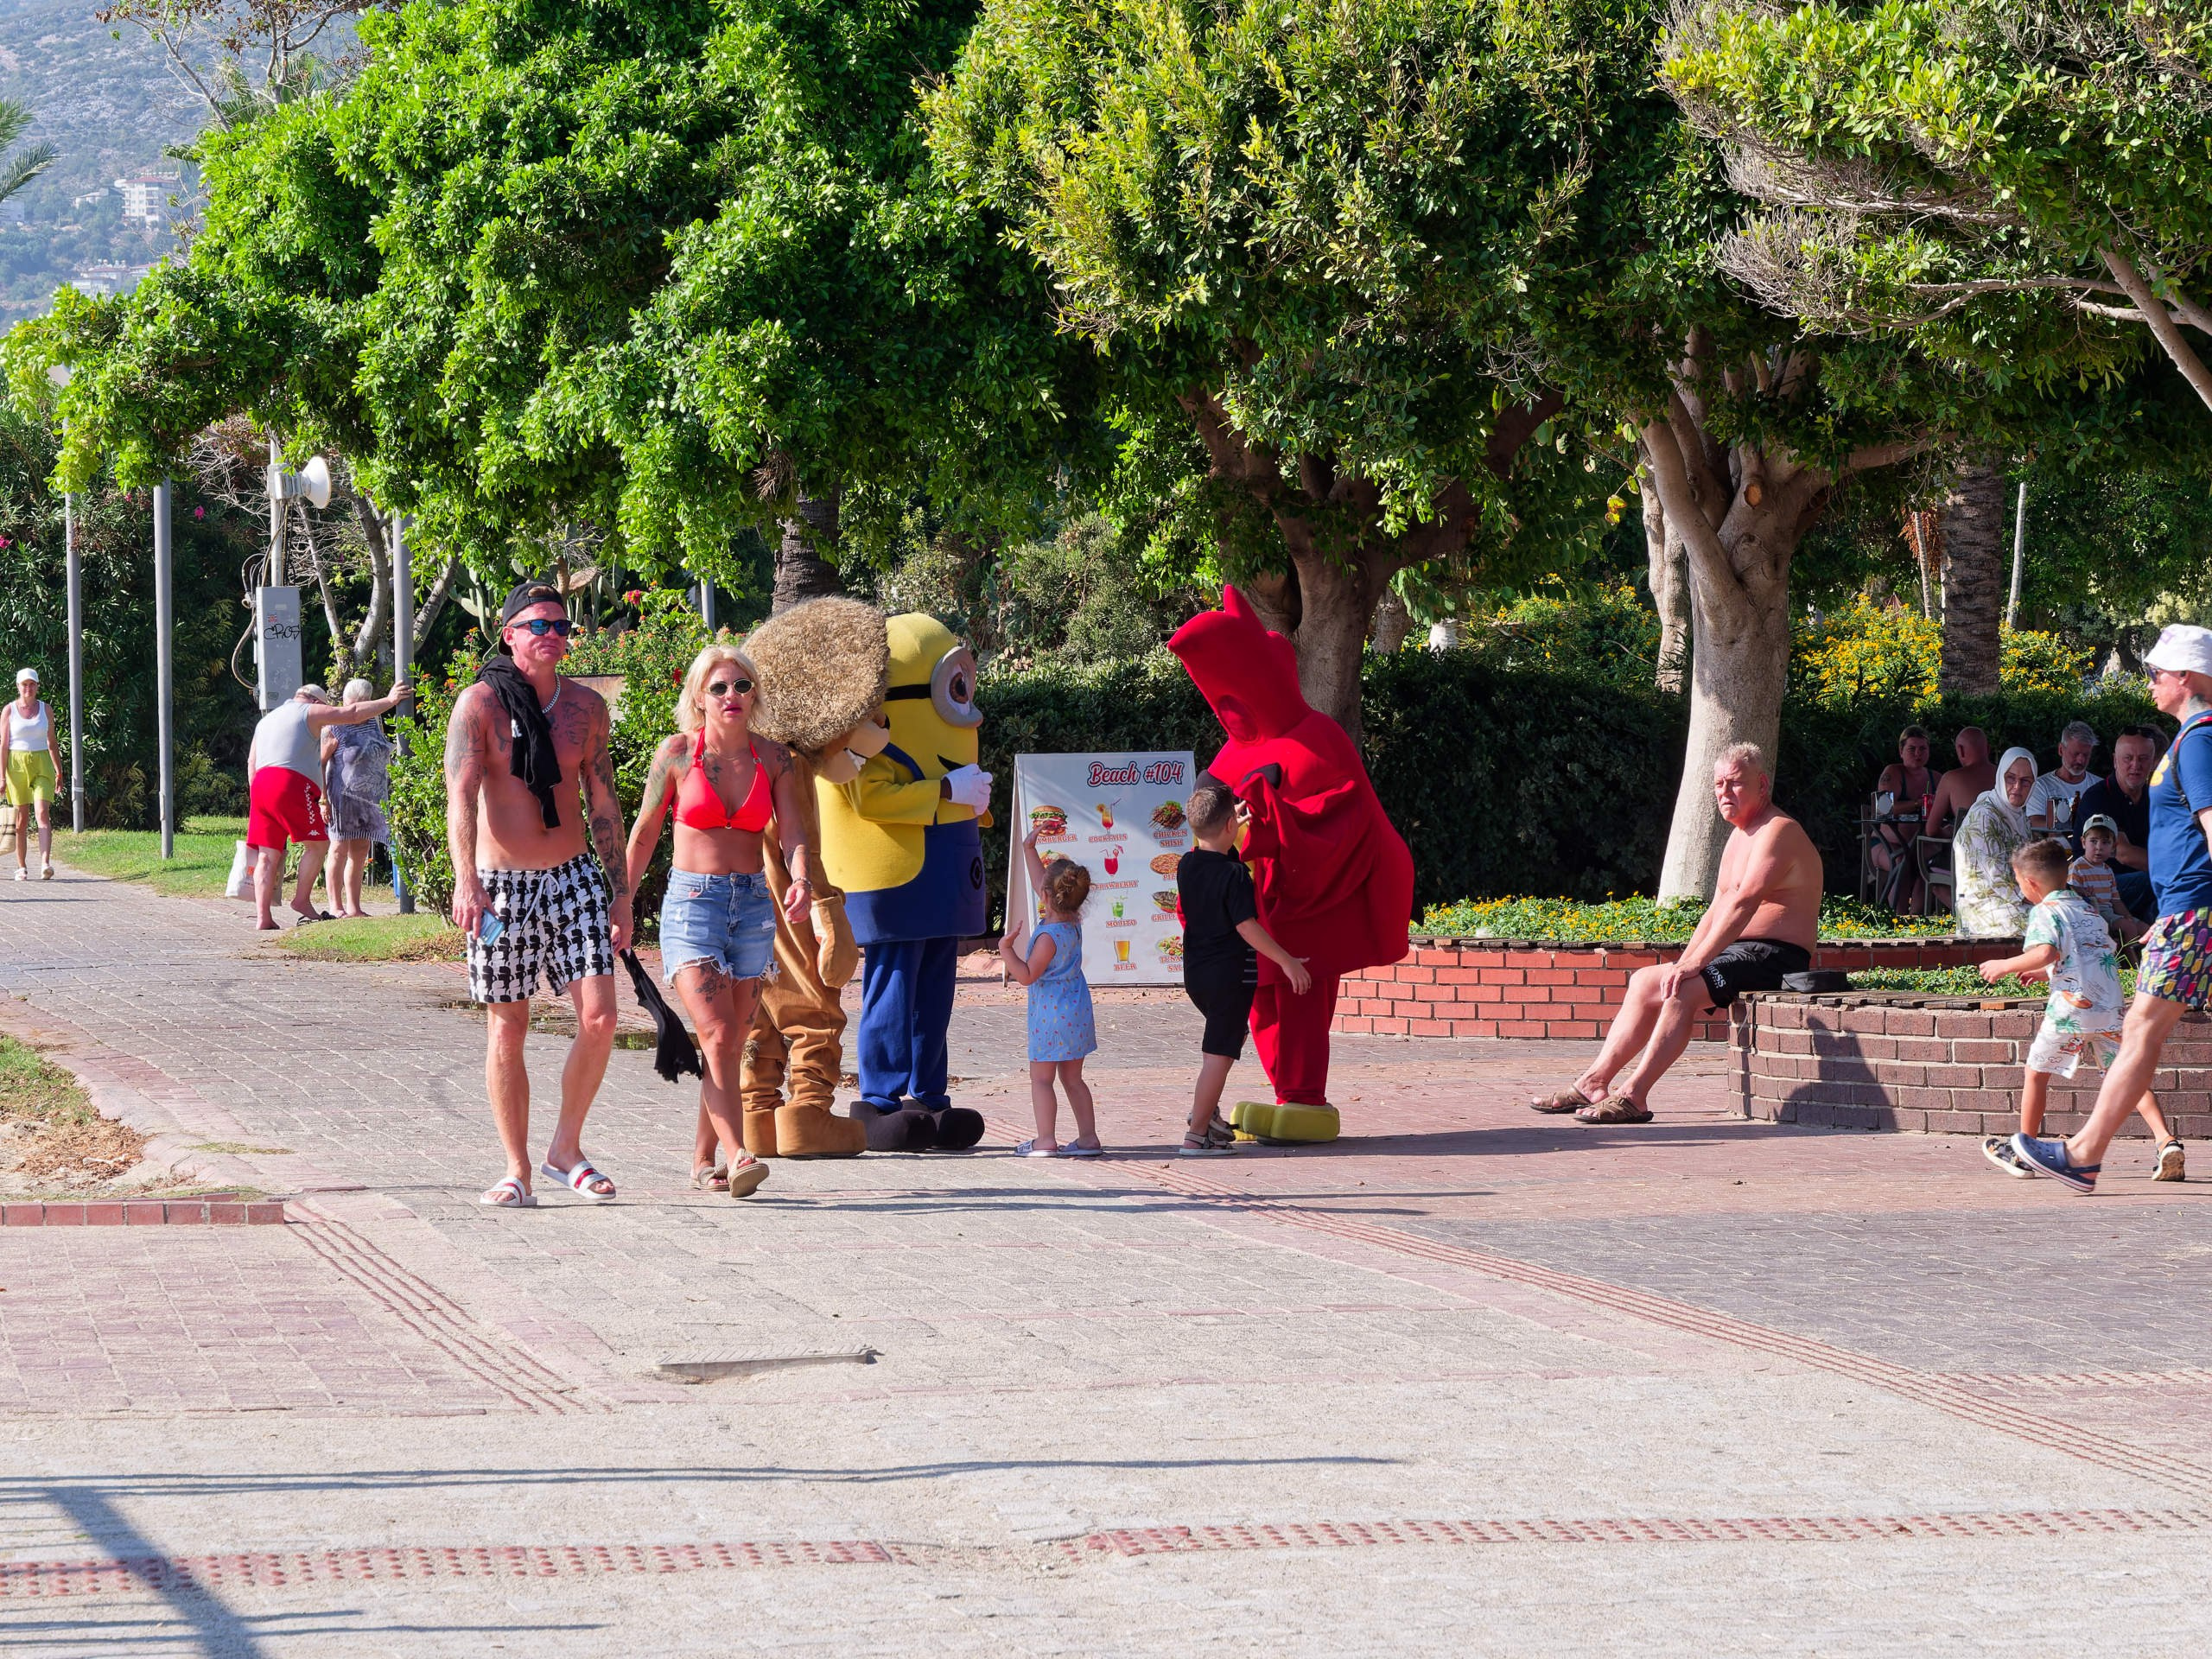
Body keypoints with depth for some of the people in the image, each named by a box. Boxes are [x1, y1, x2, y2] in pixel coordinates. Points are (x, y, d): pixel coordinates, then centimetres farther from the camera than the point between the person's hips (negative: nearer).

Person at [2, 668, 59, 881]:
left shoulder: (46, 710, 8)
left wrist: (58, 771, 18)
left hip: (42, 765, 1)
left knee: (43, 813, -15)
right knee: (21, 819, 3)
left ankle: (45, 864, -25)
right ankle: (21, 867, 12)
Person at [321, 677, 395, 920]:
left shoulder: (375, 723, 10)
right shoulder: (334, 729, -9)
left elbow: (385, 756, 22)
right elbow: (319, 763, -10)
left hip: (370, 799, 7)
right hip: (343, 797, -7)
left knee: (360, 853, 9)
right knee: (340, 850, -4)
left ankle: (354, 907, 14)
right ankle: (336, 906, -1)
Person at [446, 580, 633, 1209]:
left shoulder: (585, 706, 7)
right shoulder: (479, 704, -6)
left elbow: (602, 803, 13)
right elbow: (460, 796, -15)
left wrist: (620, 894, 11)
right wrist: (466, 880, -29)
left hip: (573, 878, 3)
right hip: (502, 885, -3)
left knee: (598, 1018, -9)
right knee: (507, 1028, 1)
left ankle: (566, 1149, 9)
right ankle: (517, 1172, 10)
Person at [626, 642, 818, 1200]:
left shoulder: (773, 759, 5)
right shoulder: (677, 753, -2)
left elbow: (792, 833, -3)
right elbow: (644, 834, 6)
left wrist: (801, 881, -24)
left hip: (753, 903, 3)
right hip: (692, 901, -3)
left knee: (732, 1046, 7)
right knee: (717, 1035, -18)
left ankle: (703, 1160, 21)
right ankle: (737, 1157, -27)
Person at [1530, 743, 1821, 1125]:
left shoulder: (1779, 832, -14)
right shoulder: (1739, 836, 20)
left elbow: (1743, 904, -25)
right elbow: (1716, 912, 20)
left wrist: (1693, 965, -30)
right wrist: (1682, 965, 6)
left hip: (1774, 959, -10)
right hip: (1738, 951, 10)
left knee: (1684, 990, -29)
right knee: (1644, 982, 5)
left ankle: (1634, 1097, -30)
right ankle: (1594, 1082, 2)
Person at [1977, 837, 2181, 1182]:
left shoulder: (2045, 911, 0)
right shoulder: (2089, 910, 24)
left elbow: (2047, 951, -19)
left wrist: (2006, 966, -6)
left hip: (2071, 1008, -6)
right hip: (2110, 1008, 6)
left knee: (2036, 1073, 12)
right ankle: (2167, 1141, -14)